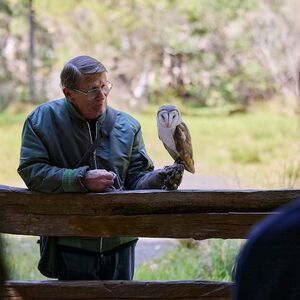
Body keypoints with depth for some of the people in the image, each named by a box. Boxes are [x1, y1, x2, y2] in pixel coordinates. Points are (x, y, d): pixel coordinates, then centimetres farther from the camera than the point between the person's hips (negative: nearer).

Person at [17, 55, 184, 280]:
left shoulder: (127, 126, 2)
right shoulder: (41, 120, -7)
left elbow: (136, 178, 3)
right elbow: (32, 171, -14)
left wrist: (158, 179, -20)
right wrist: (82, 179, -22)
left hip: (120, 245, 3)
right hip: (71, 247, -3)